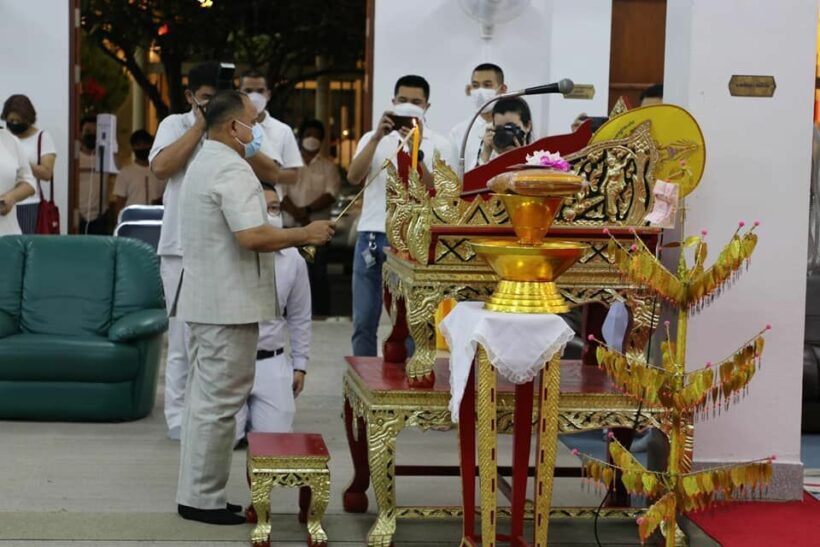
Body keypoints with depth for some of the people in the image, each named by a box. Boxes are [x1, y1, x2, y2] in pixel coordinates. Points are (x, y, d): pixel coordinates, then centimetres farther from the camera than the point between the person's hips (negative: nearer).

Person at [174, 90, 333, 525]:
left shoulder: (203, 164, 17)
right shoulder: (232, 170, -17)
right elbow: (252, 236, -26)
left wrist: (292, 239, 20)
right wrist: (304, 234, -14)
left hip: (203, 300, 11)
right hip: (228, 305, -11)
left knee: (203, 399, 14)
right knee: (219, 403, -5)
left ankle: (196, 493, 20)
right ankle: (203, 499, 1)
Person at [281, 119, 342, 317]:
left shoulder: (328, 166, 9)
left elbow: (331, 194, -5)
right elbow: (281, 192, 0)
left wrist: (308, 209, -17)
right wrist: (296, 212, -17)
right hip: (291, 227, 1)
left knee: (318, 274, -3)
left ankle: (321, 315, 0)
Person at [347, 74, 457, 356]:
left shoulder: (439, 145, 5)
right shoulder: (372, 138, 14)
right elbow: (353, 177, -3)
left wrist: (415, 151, -15)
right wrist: (377, 137, -12)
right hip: (371, 236, 3)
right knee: (363, 321, 5)